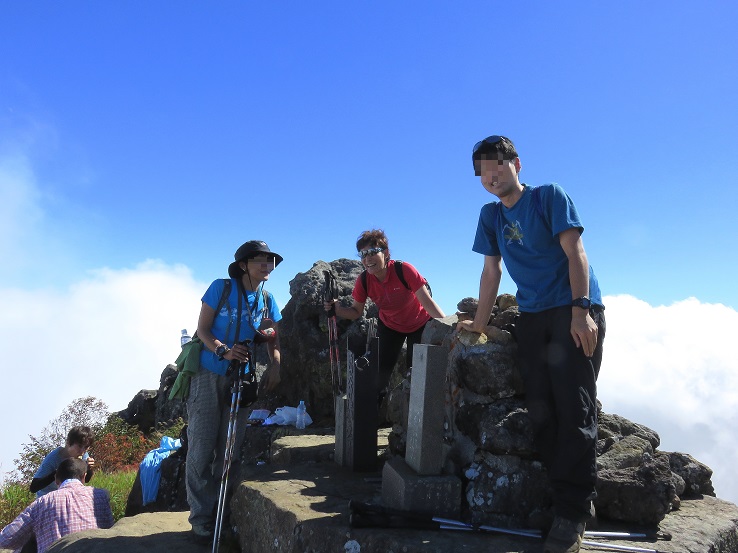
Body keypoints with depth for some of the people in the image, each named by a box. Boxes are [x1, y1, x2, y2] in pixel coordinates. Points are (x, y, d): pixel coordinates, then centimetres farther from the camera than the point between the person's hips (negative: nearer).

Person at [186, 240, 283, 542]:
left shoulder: (266, 300, 6)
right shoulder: (221, 288, -6)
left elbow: (273, 339, 7)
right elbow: (202, 329, -7)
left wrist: (274, 366, -12)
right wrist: (224, 352, -24)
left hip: (240, 378, 4)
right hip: (208, 374, -4)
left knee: (230, 450, 7)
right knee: (202, 447, -3)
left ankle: (223, 515, 19)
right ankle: (200, 518, 8)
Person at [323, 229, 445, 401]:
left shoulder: (404, 270, -32)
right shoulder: (363, 281, -21)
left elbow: (427, 301, -32)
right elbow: (356, 312, -10)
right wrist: (336, 309, -30)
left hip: (419, 325, -3)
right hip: (390, 327, 3)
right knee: (379, 371, -2)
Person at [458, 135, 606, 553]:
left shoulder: (550, 196, -1)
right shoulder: (491, 216, 13)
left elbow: (575, 253, -9)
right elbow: (492, 271, 16)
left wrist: (581, 311, -18)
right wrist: (479, 323, 13)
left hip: (574, 311, -5)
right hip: (531, 316, 5)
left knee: (574, 409, -10)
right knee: (541, 410, 0)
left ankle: (574, 511, -4)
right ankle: (563, 494, 10)